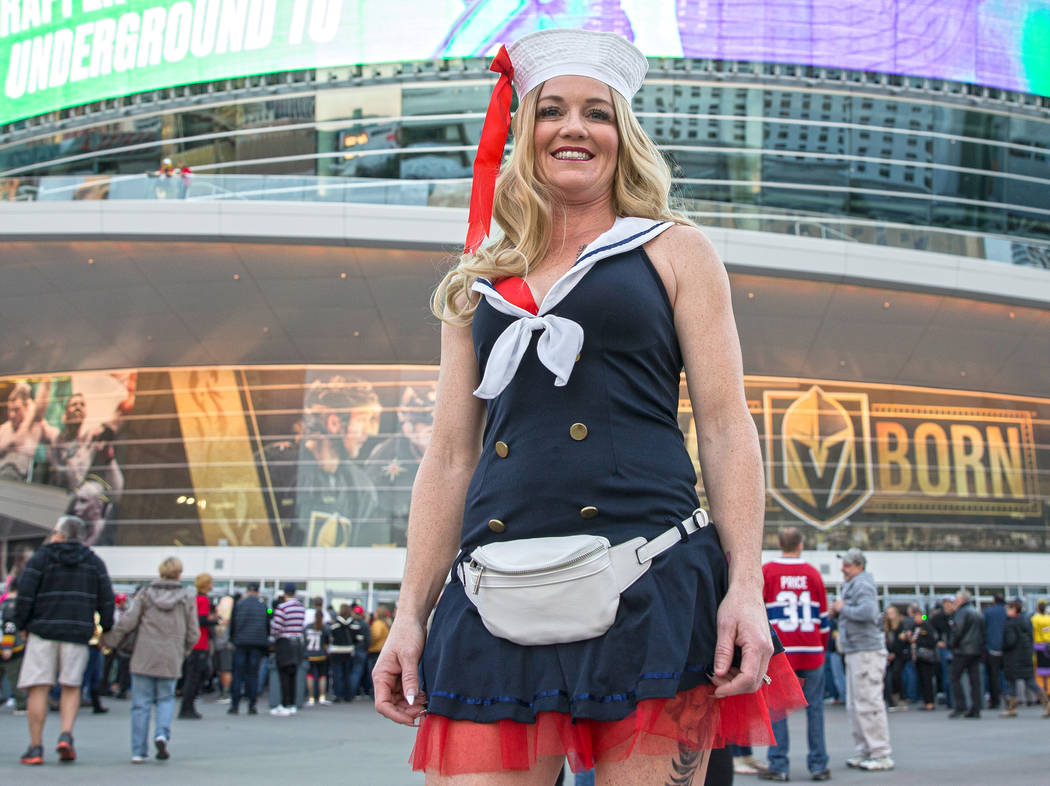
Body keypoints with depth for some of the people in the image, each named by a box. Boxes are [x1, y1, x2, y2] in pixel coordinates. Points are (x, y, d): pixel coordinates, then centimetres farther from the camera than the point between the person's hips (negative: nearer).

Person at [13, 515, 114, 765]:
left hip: (43, 630, -2)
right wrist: (107, 629, 15)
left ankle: (35, 747, 0)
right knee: (71, 687, 11)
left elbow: (25, 593, -4)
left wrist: (21, 624, 7)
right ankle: (66, 735, -8)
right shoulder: (94, 562, 10)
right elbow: (106, 599, 6)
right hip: (77, 632, 2)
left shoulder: (41, 557, 3)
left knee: (38, 689, 1)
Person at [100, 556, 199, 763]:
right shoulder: (187, 600, 3)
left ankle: (139, 751, 4)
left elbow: (127, 622, -5)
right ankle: (162, 734, -11)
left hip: (143, 658, 0)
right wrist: (184, 651, 21)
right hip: (170, 660, 0)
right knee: (166, 699, 14)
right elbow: (193, 634, 3)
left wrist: (110, 641, 8)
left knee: (141, 703, 5)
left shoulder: (145, 595, 2)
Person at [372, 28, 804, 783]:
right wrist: (411, 613, 11)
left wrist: (746, 586, -7)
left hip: (648, 579, -2)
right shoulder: (480, 283, 19)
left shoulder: (673, 251, 12)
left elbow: (726, 428, 5)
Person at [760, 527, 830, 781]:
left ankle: (778, 766, 0)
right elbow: (823, 617, 11)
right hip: (811, 653, 2)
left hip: (779, 653, -2)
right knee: (815, 708, 7)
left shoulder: (766, 572, -1)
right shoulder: (813, 573, 5)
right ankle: (818, 765, 9)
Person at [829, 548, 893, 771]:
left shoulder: (863, 585, -12)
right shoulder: (850, 585, 19)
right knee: (854, 705, 14)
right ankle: (865, 751, 21)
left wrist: (843, 608, -16)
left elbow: (868, 612, -29)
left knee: (868, 703, -9)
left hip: (867, 651, -11)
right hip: (854, 652, 11)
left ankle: (881, 755, -4)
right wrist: (836, 613, 8)